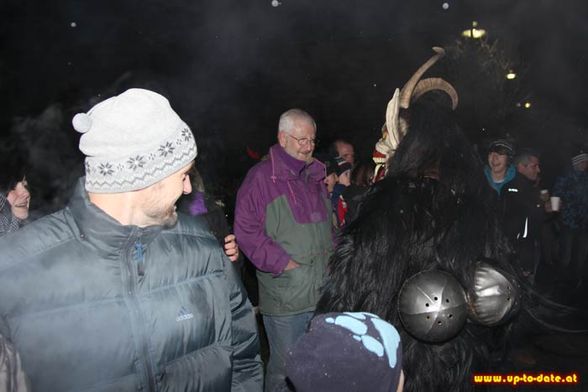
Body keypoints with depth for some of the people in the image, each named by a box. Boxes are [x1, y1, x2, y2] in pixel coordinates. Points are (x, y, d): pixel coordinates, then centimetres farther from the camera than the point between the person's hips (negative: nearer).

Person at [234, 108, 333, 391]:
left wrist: (331, 254, 9)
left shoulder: (316, 177, 14)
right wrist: (283, 263, -15)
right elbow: (246, 230, -13)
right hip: (284, 298, -6)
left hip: (323, 292, 7)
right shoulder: (261, 177, -9)